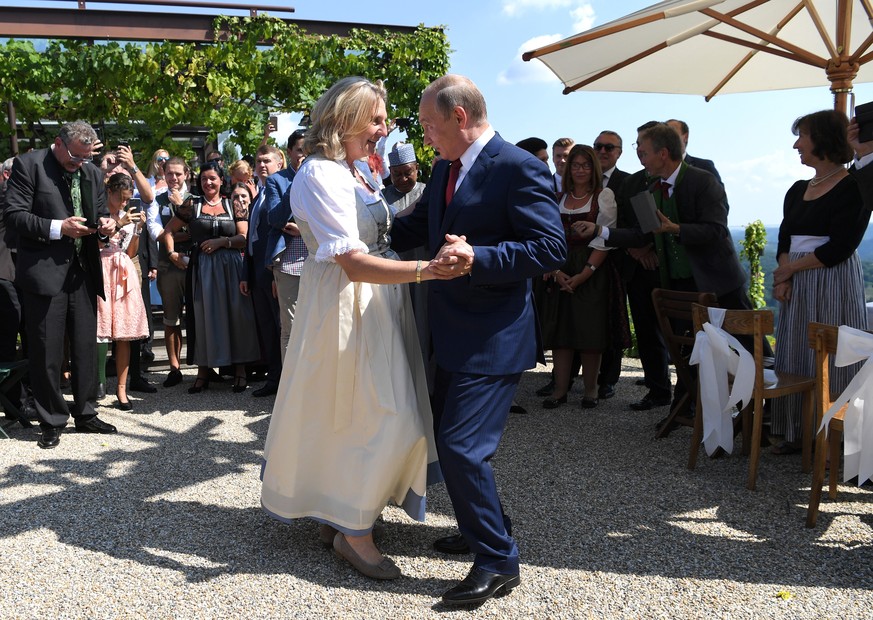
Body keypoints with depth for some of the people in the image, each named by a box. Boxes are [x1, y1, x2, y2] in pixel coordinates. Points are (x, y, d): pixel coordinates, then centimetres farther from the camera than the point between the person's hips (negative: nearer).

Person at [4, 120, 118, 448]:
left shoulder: (92, 172, 12)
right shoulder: (28, 164, -4)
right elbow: (15, 214, -10)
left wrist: (105, 223, -2)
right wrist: (58, 228, -20)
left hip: (82, 272, 5)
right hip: (45, 272, -5)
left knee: (86, 347, 11)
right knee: (46, 351, 2)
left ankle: (85, 413, 25)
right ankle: (52, 421, 14)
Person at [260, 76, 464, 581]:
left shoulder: (356, 171, 11)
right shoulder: (321, 174, -17)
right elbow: (353, 262, -27)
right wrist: (423, 270, -37)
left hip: (378, 305, 9)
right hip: (348, 308, -9)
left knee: (356, 418, 15)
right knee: (392, 419, -6)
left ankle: (335, 516, 30)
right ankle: (354, 530, 10)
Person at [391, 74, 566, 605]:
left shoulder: (519, 168, -16)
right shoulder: (447, 168, 10)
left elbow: (551, 249, -21)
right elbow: (416, 227, 20)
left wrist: (477, 257, -29)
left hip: (495, 337, -9)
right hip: (455, 332, 10)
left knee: (462, 446, -11)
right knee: (448, 436, 19)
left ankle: (499, 561, 7)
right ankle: (486, 527, 38)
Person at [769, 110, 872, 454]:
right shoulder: (798, 190, 14)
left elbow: (840, 248, -14)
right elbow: (785, 240, 10)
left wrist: (791, 268, -9)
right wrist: (783, 277, -7)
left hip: (833, 283, -7)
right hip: (796, 286, 7)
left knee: (828, 361, -4)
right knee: (794, 357, 8)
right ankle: (797, 432, 18)